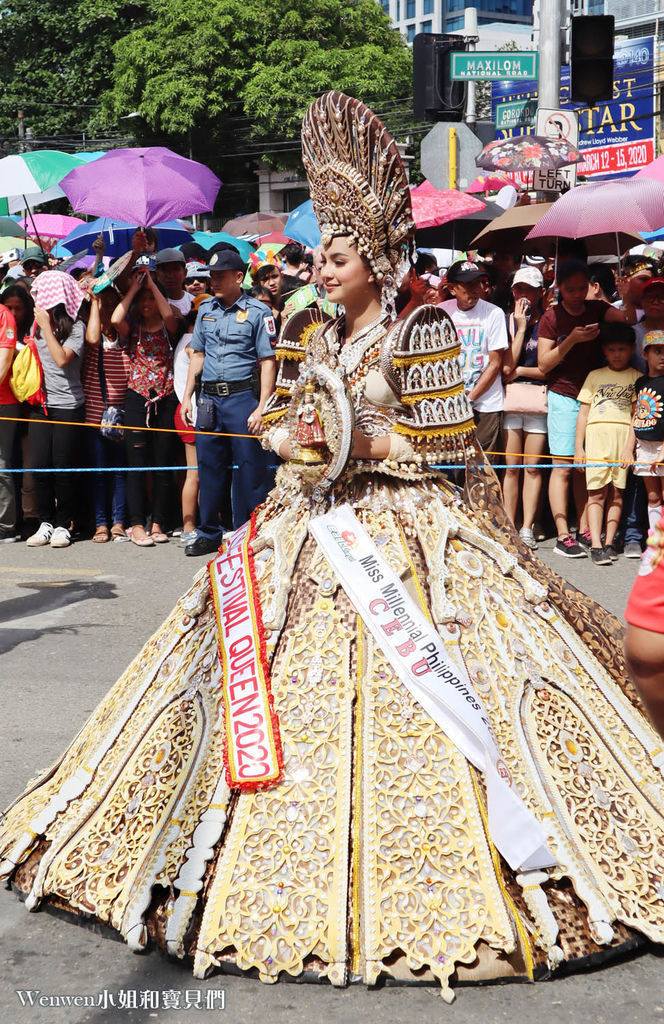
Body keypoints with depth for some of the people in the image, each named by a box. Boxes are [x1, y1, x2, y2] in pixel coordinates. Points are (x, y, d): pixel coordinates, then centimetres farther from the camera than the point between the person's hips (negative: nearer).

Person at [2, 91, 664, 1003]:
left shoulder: (420, 335, -6)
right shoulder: (314, 339, 13)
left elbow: (451, 444, -10)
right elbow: (286, 429, 18)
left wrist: (361, 442, -14)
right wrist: (300, 436, -4)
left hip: (405, 533, -6)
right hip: (313, 530, 7)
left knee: (402, 716, -11)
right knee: (292, 688, 5)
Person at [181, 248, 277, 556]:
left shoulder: (257, 312, -4)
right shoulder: (206, 309, 13)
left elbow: (267, 361, -7)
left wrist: (262, 407, -14)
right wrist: (187, 396, 12)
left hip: (242, 397, -5)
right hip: (209, 399, 5)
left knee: (249, 469, -3)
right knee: (209, 468, 10)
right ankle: (208, 534, 20)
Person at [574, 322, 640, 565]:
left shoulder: (637, 378, 13)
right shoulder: (595, 376, 15)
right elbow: (583, 412, 14)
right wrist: (578, 446, 7)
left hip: (625, 435, 0)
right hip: (597, 433, 0)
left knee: (617, 491, 0)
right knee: (596, 491, -6)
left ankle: (609, 542, 7)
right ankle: (596, 545, -9)